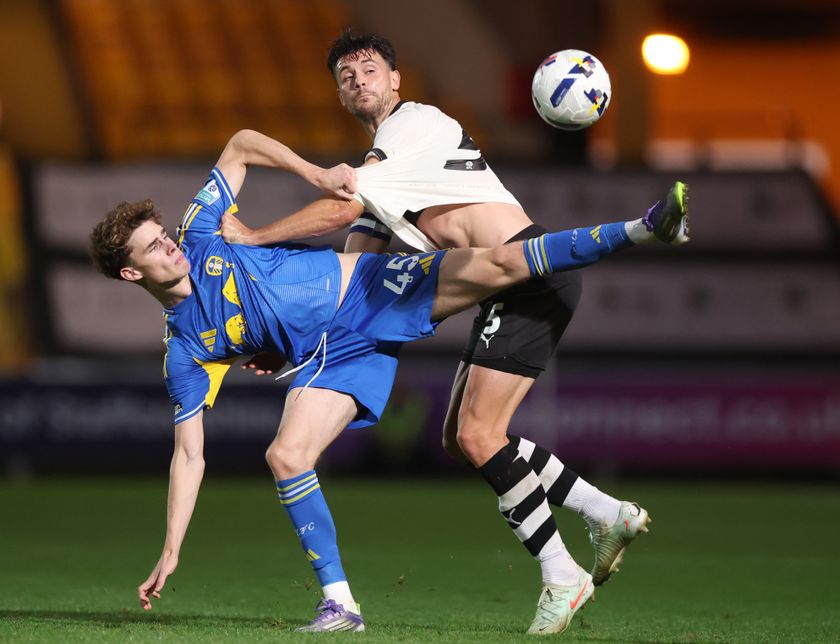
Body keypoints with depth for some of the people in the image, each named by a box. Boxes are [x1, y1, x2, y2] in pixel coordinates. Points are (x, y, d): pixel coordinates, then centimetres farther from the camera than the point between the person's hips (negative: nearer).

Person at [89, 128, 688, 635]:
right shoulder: (183, 352, -1)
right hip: (332, 356, 1)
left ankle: (638, 229, -14)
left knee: (498, 266, -18)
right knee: (286, 457, -22)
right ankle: (340, 603, -13)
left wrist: (314, 173, -3)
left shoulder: (200, 235, 1)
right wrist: (171, 550, -7)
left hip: (370, 285, 0)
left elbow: (241, 144, 11)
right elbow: (189, 456, 0)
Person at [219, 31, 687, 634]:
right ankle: (609, 514, 12)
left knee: (478, 435, -13)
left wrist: (253, 237, -5)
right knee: (463, 438, 8)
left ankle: (561, 575, -7)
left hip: (532, 271, -10)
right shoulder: (378, 169, 23)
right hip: (509, 289, 10)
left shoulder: (416, 122, -5)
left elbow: (341, 210, -13)